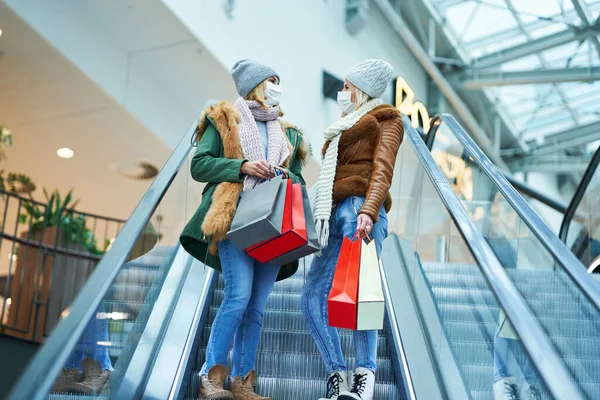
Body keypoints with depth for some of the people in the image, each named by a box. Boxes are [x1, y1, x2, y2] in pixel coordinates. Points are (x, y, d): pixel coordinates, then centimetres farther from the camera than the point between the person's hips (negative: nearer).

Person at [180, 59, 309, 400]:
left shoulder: (288, 134, 24)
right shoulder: (223, 121, 10)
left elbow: (299, 178, 23)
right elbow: (199, 164, 2)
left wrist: (288, 178, -1)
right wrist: (242, 166, -11)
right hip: (235, 219, -5)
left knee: (257, 307, 1)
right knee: (239, 297, -19)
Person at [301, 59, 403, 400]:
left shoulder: (386, 119, 14)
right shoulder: (345, 128, 36)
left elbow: (383, 168, -4)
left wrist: (368, 210, -20)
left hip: (359, 206, -7)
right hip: (337, 214, 8)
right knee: (313, 297, -5)